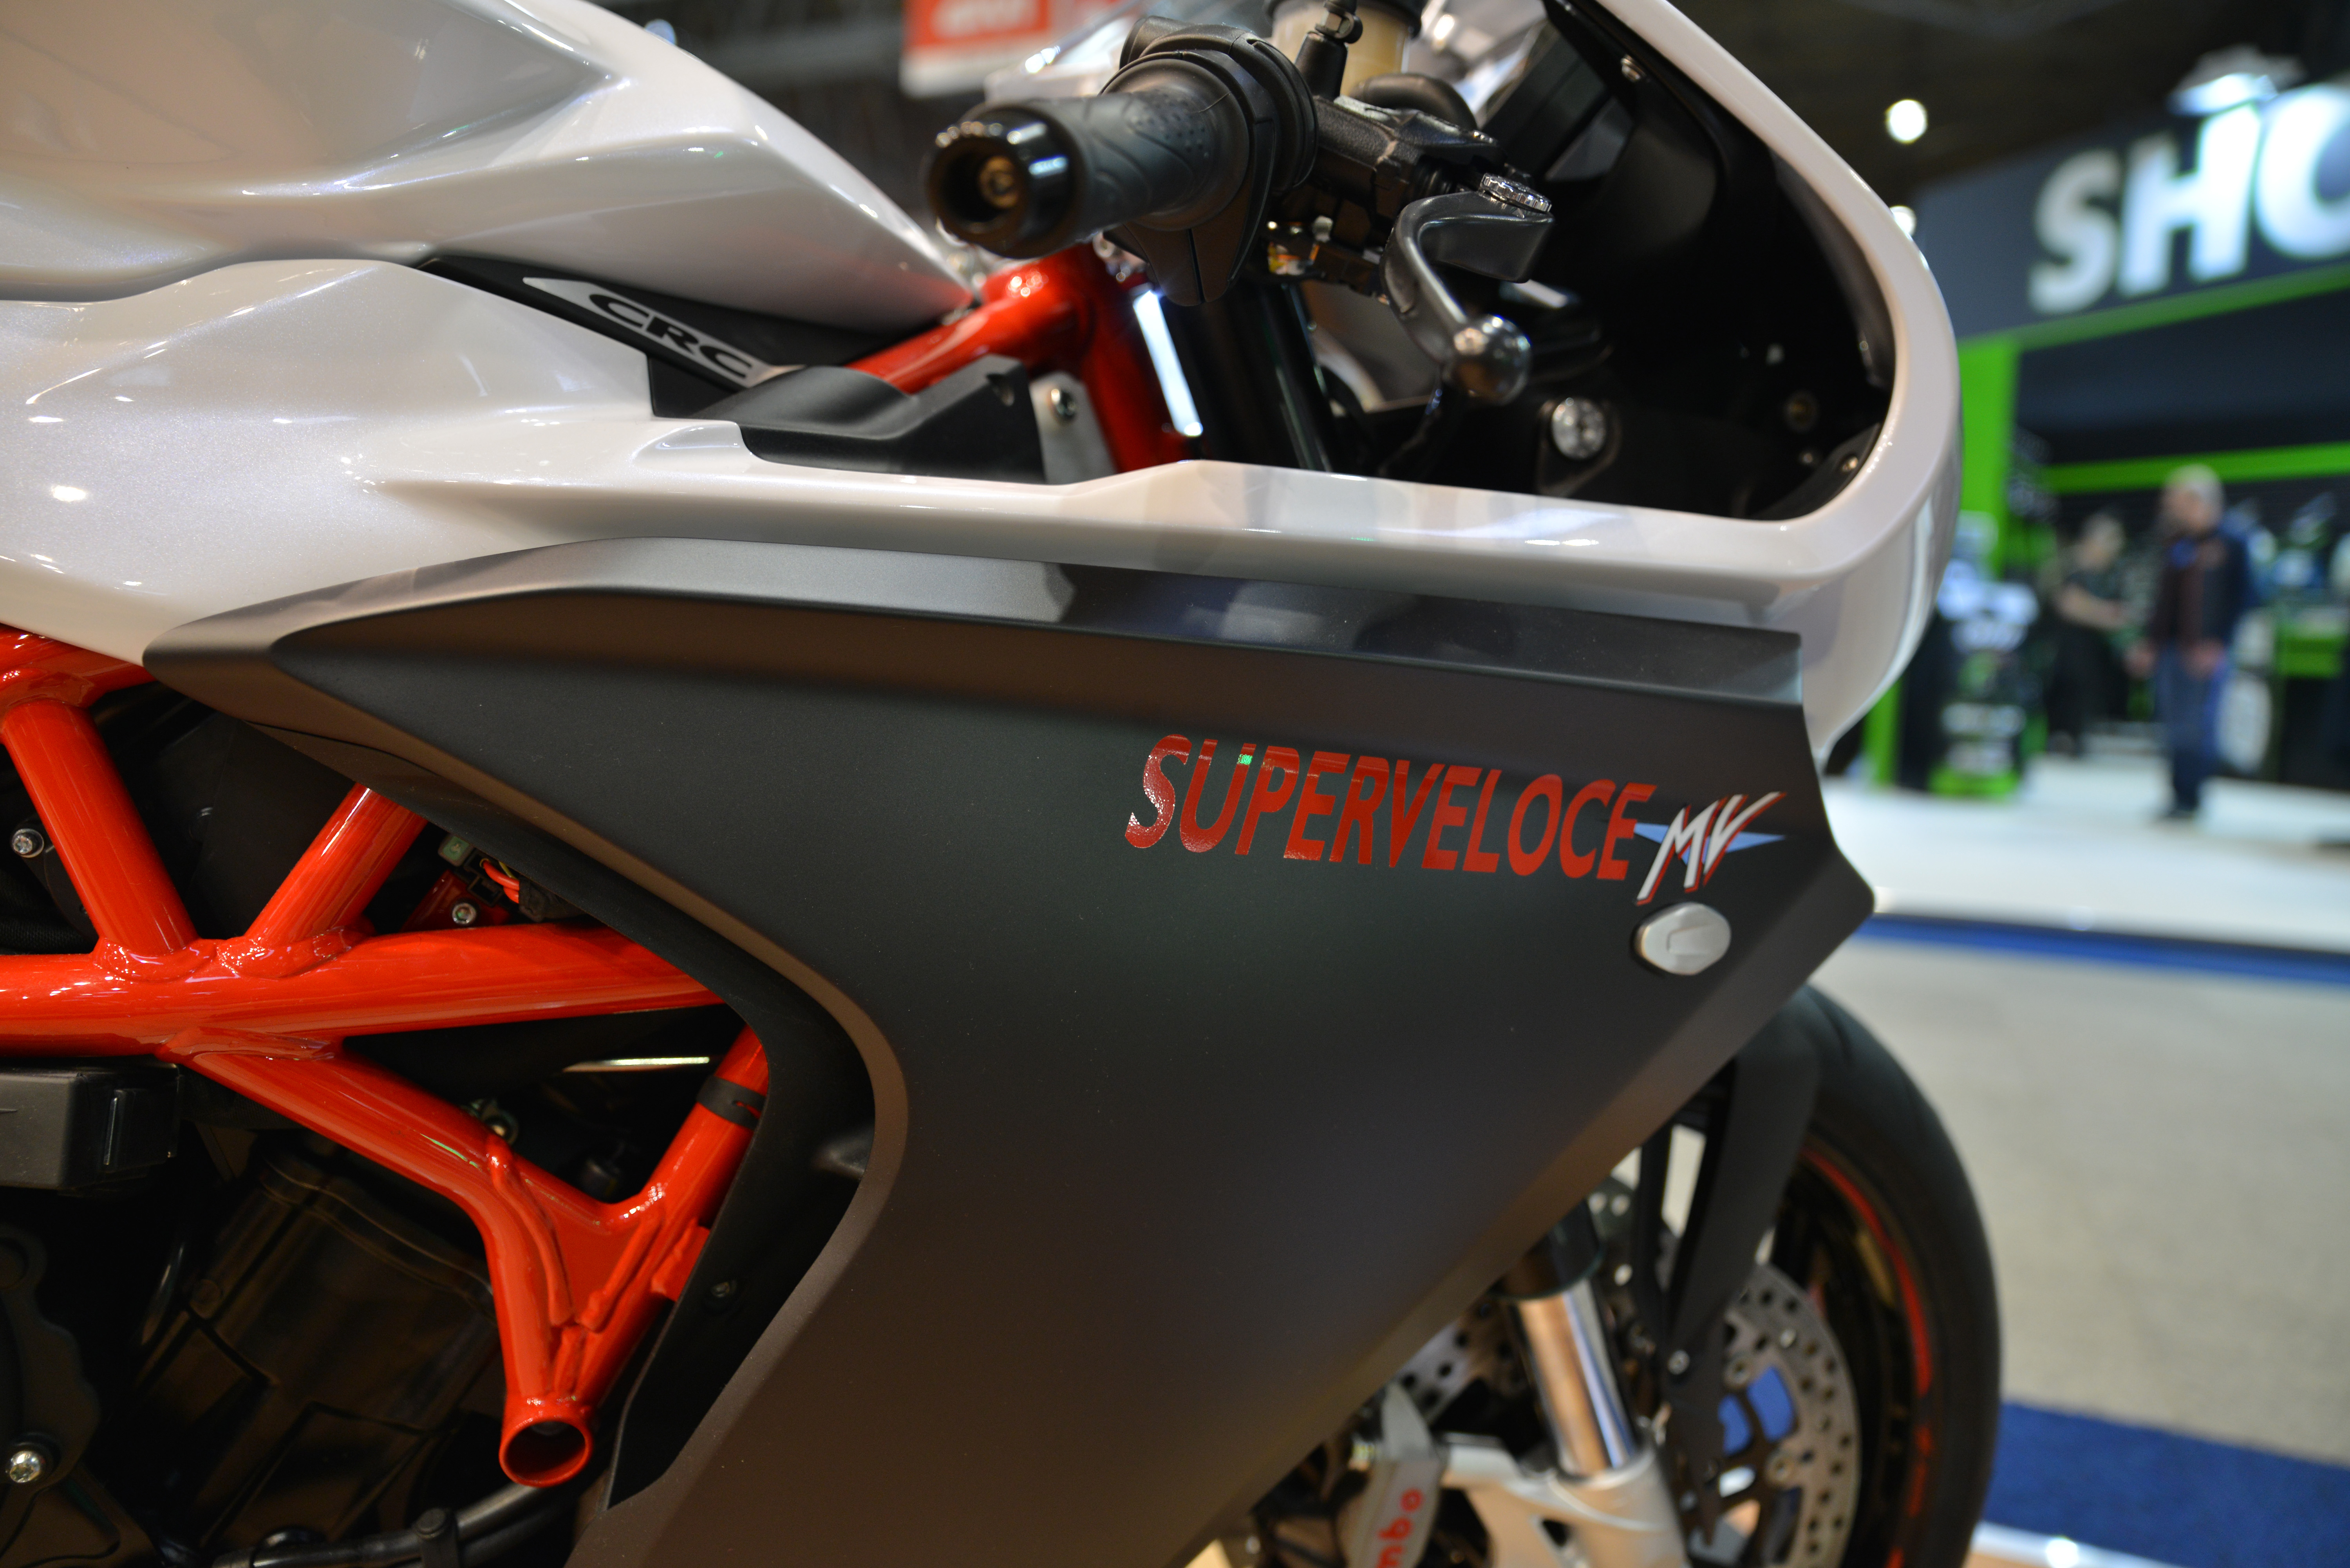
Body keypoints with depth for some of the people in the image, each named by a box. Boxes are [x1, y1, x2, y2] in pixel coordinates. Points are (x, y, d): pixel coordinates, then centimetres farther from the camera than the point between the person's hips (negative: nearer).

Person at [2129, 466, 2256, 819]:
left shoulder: (2231, 547, -3)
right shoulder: (2174, 545, 11)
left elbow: (2240, 601, -6)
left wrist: (2217, 646, -15)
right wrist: (2151, 644, 11)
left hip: (2208, 653, -5)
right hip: (2171, 651, 5)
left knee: (2198, 727, -4)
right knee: (2175, 728, 6)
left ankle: (2190, 799, 3)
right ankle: (2181, 796, 14)